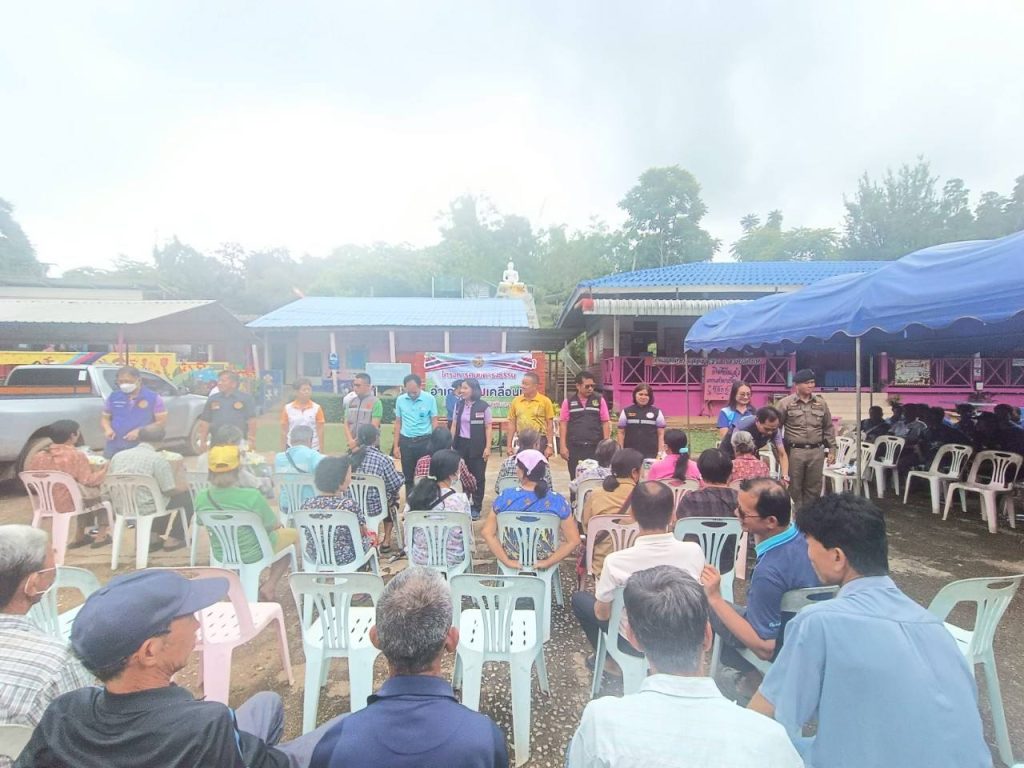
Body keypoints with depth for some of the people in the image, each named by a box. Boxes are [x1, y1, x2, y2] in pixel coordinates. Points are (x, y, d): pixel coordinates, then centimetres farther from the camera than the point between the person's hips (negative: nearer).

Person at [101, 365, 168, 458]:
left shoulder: (154, 398, -3)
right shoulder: (113, 397, 8)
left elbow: (162, 421, -4)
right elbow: (104, 417, 19)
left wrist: (140, 431, -17)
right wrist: (108, 429, -3)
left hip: (142, 448, -4)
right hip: (114, 446, 4)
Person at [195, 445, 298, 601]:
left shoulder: (201, 498, -16)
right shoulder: (252, 497, -30)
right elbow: (274, 525, -15)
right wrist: (278, 521, 8)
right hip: (253, 555, -5)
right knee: (293, 534, 22)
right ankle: (269, 586, 12)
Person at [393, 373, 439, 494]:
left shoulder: (430, 399, -7)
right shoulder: (400, 400, 1)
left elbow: (434, 422, -1)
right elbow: (398, 423, 7)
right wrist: (396, 445, 6)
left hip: (425, 441, -2)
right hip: (406, 441, 3)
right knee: (408, 476, 12)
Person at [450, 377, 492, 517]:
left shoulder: (483, 406, -9)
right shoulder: (458, 404, 3)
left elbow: (488, 428, -6)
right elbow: (454, 425, 9)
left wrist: (488, 447, -10)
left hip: (477, 446, -3)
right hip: (461, 445, 4)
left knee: (478, 477, 5)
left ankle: (476, 508, 18)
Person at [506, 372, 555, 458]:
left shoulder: (545, 401, -4)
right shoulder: (516, 401, 3)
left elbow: (550, 425, -3)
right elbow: (512, 424, 7)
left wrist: (549, 445, -9)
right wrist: (509, 446, 4)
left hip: (540, 441, -3)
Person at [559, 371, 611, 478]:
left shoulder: (600, 401, 5)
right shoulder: (568, 402, 4)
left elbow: (605, 423, 5)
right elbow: (563, 424, 3)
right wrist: (563, 446, -2)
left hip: (596, 447, 0)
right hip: (574, 447, 0)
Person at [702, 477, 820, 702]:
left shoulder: (769, 573, -40)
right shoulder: (804, 536, -19)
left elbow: (764, 648, -31)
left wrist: (715, 598, -31)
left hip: (783, 648, -7)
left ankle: (753, 673, 14)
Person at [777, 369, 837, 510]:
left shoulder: (821, 402, 8)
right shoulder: (786, 403, -4)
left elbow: (828, 427, 15)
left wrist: (832, 449, 11)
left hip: (816, 451, 4)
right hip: (794, 451, -3)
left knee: (814, 488, 11)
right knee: (795, 488, 4)